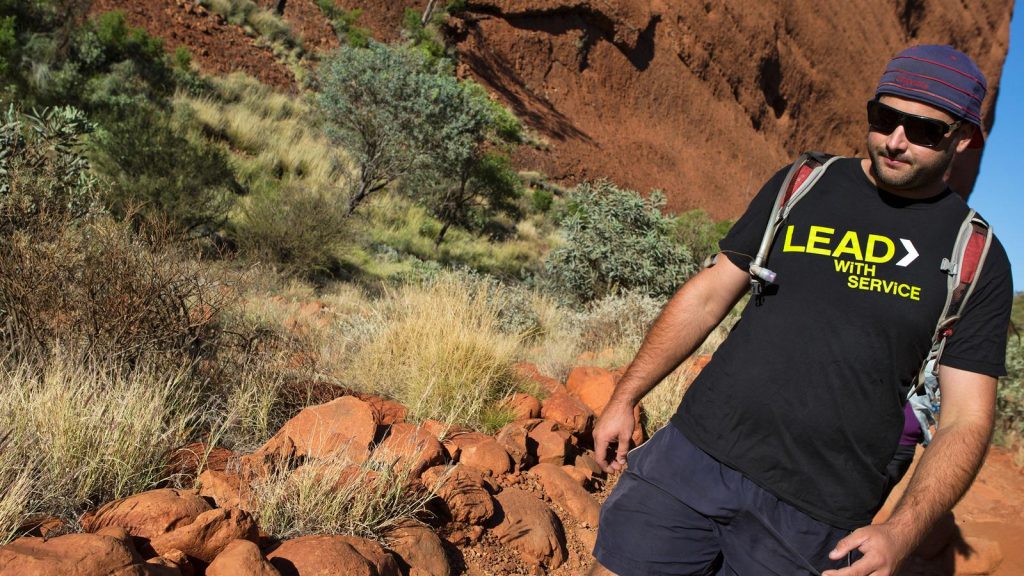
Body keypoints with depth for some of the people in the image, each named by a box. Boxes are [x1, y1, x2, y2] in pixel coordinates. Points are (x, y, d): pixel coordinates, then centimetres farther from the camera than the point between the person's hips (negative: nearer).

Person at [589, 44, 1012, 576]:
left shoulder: (978, 259, 1)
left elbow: (966, 418, -1)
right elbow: (708, 295, 8)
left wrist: (902, 533, -16)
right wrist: (625, 397, 5)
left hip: (816, 515, -1)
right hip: (691, 455, 2)